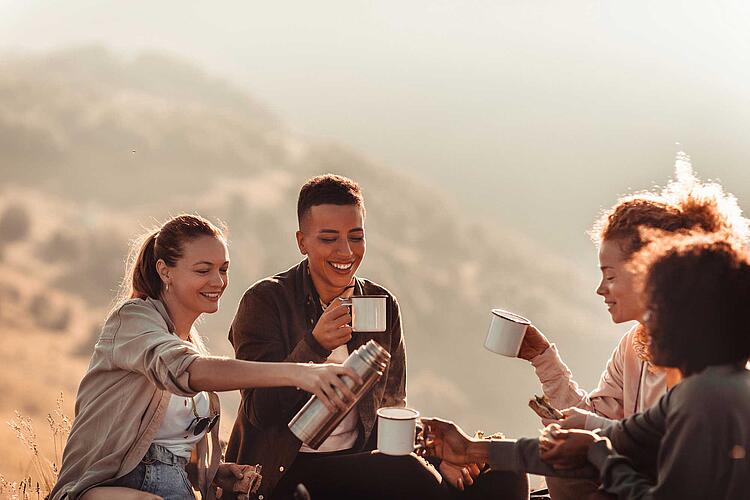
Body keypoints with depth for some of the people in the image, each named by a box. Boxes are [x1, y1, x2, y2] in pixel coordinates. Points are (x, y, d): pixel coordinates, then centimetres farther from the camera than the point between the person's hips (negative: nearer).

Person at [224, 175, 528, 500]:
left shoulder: (383, 305, 8)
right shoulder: (264, 302, -7)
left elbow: (392, 408, 15)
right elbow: (261, 413, -15)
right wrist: (315, 345, -29)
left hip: (361, 463, 5)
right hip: (285, 472, -5)